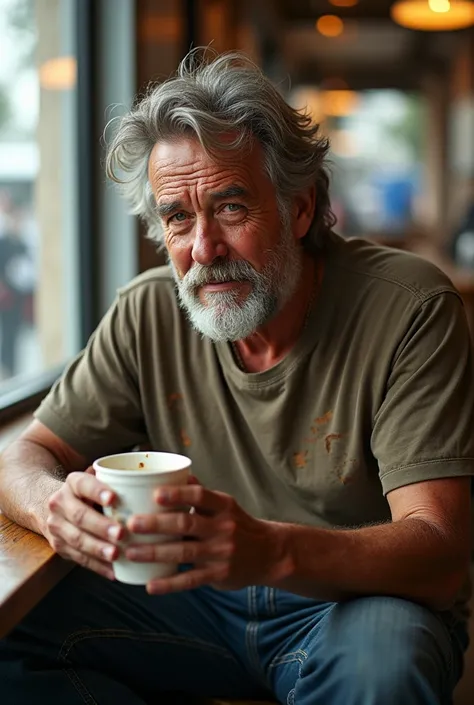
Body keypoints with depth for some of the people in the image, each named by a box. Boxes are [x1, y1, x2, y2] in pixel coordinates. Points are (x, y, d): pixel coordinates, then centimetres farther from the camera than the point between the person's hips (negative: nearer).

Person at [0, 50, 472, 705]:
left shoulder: (408, 307, -17)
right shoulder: (148, 314, -4)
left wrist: (272, 550, -43)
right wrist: (55, 504, -26)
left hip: (357, 602, -3)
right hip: (200, 598, 4)